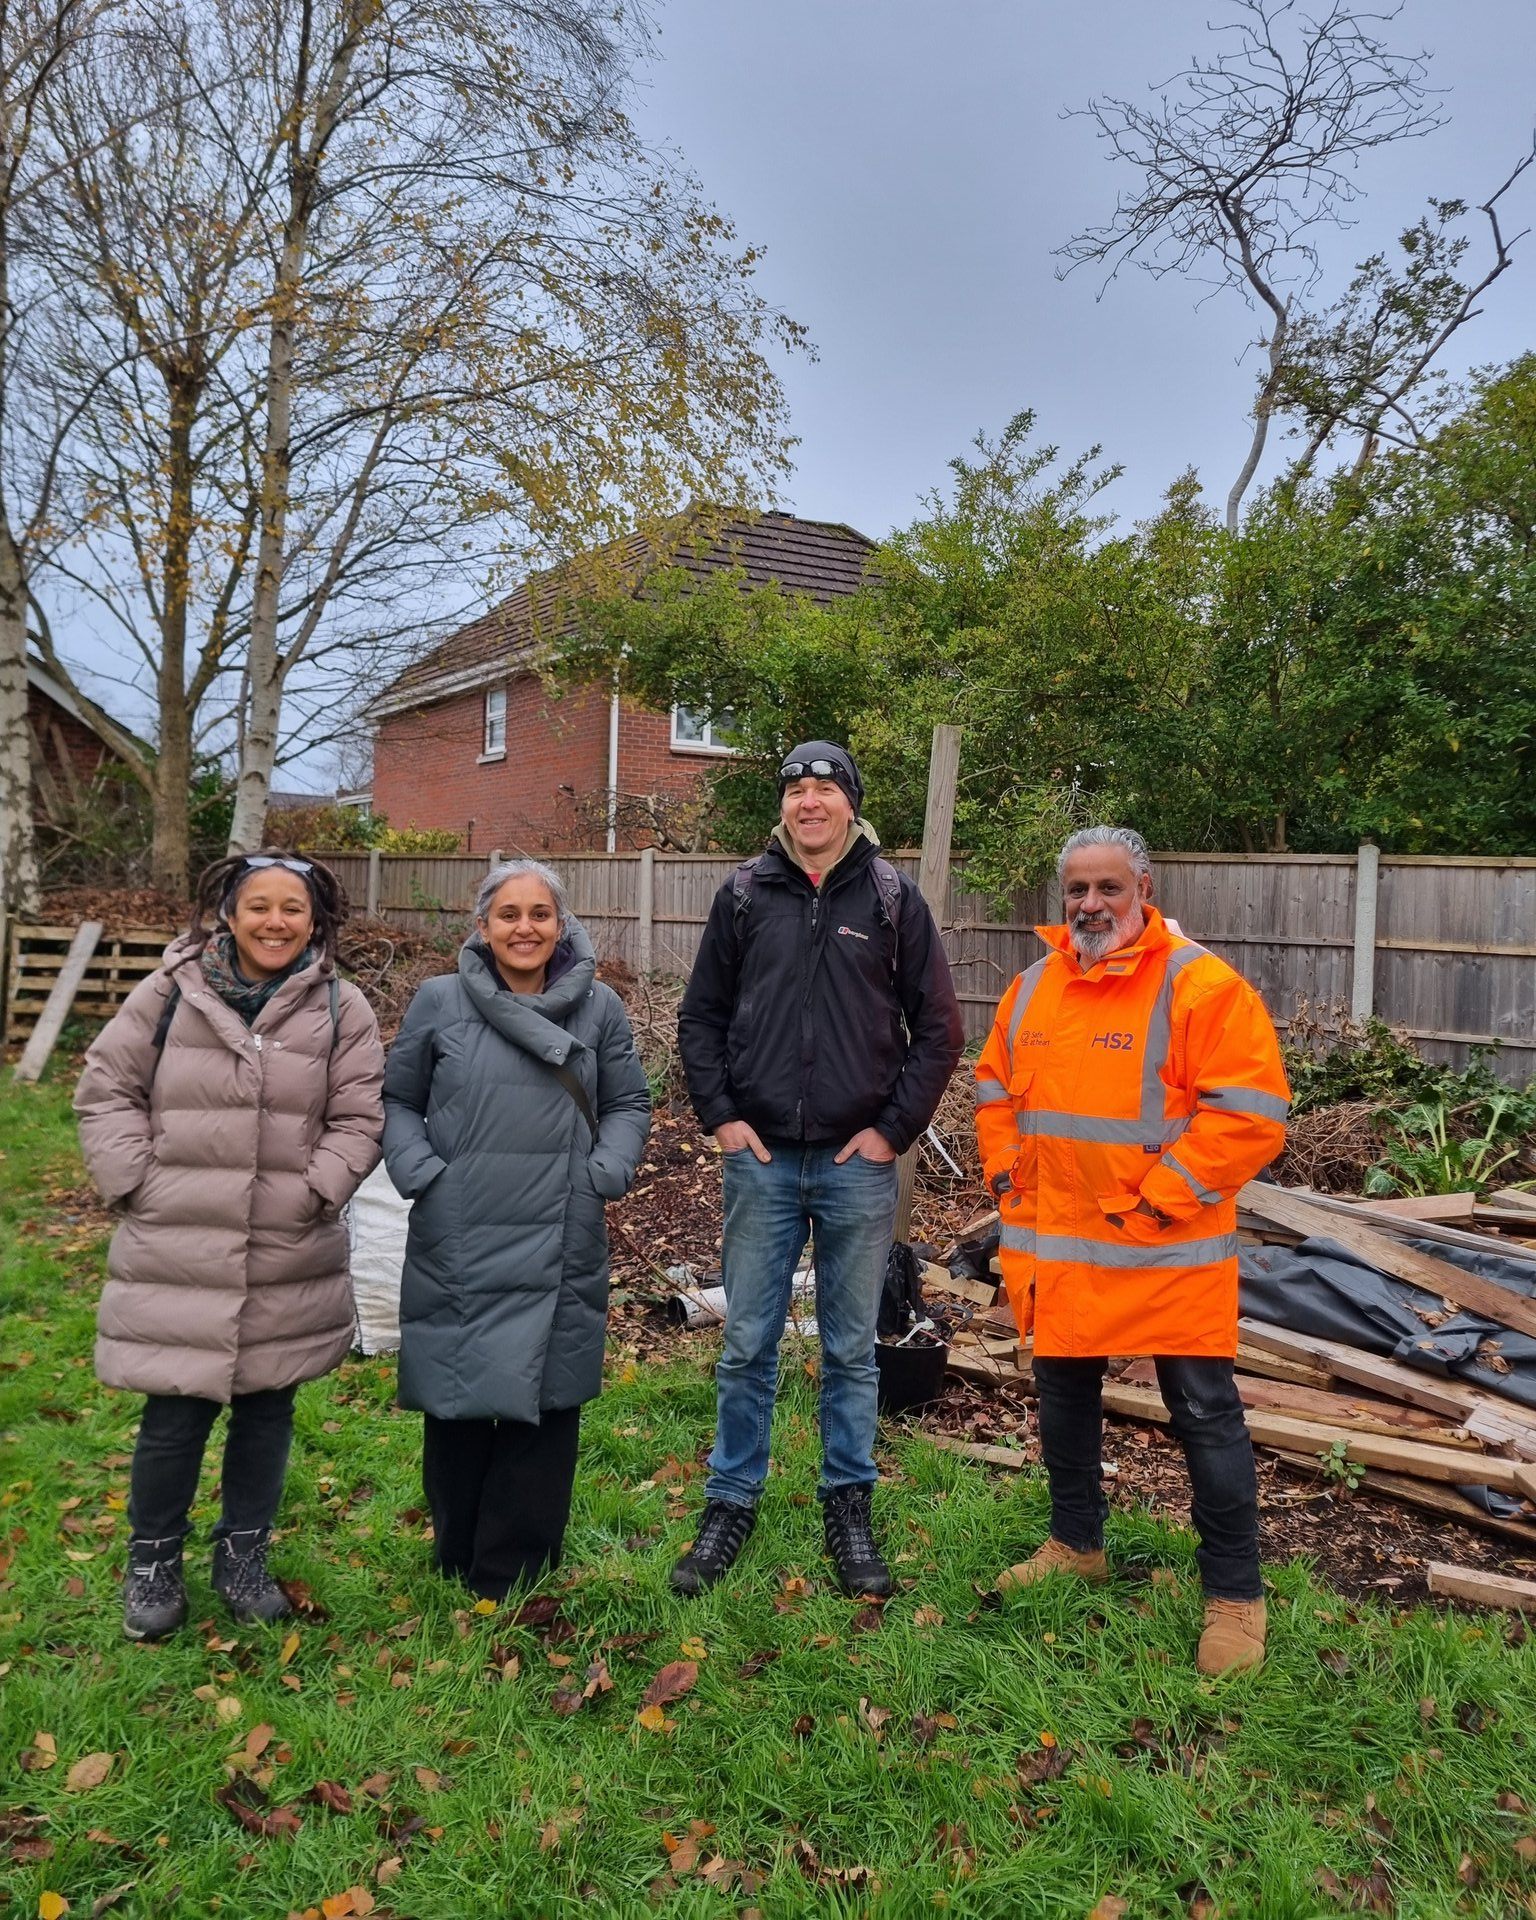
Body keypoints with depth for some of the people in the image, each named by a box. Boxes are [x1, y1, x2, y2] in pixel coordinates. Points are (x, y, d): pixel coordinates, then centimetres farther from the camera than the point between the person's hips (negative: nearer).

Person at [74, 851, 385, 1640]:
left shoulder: (341, 1009, -2)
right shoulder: (170, 991, -3)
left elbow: (358, 1118, 0)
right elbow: (107, 1087, 4)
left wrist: (314, 1192, -11)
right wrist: (133, 1182, -4)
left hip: (289, 1260, 1)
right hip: (175, 1253, -1)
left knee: (266, 1407, 14)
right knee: (174, 1414, 5)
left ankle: (244, 1554, 34)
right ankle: (153, 1561, 29)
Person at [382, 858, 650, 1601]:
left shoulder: (600, 1008, 3)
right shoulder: (438, 1002, 0)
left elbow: (629, 1105, 11)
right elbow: (396, 1101, 8)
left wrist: (607, 1172, -4)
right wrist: (419, 1171, -6)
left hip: (559, 1252, 1)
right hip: (456, 1247, 0)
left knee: (544, 1401, 6)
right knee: (456, 1400, 9)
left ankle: (514, 1570, 23)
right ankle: (457, 1562, 29)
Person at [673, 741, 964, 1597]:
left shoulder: (893, 897, 0)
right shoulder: (746, 894, 4)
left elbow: (938, 1028, 2)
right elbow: (702, 1016, 9)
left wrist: (894, 1128, -3)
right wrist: (720, 1114, -1)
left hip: (859, 1164, -1)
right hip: (761, 1160, 1)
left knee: (853, 1349, 11)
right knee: (748, 1346, 9)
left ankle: (850, 1505, 27)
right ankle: (732, 1503, 25)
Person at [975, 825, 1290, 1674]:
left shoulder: (1201, 985, -14)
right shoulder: (1033, 986, 7)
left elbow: (1249, 1114, -19)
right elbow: (994, 1087, 18)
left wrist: (1155, 1203, -19)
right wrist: (1006, 1175, 7)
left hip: (1168, 1249, -6)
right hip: (1055, 1245, 6)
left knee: (1205, 1415, 5)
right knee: (1063, 1397, 19)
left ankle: (1234, 1593, 21)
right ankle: (1075, 1544, 39)